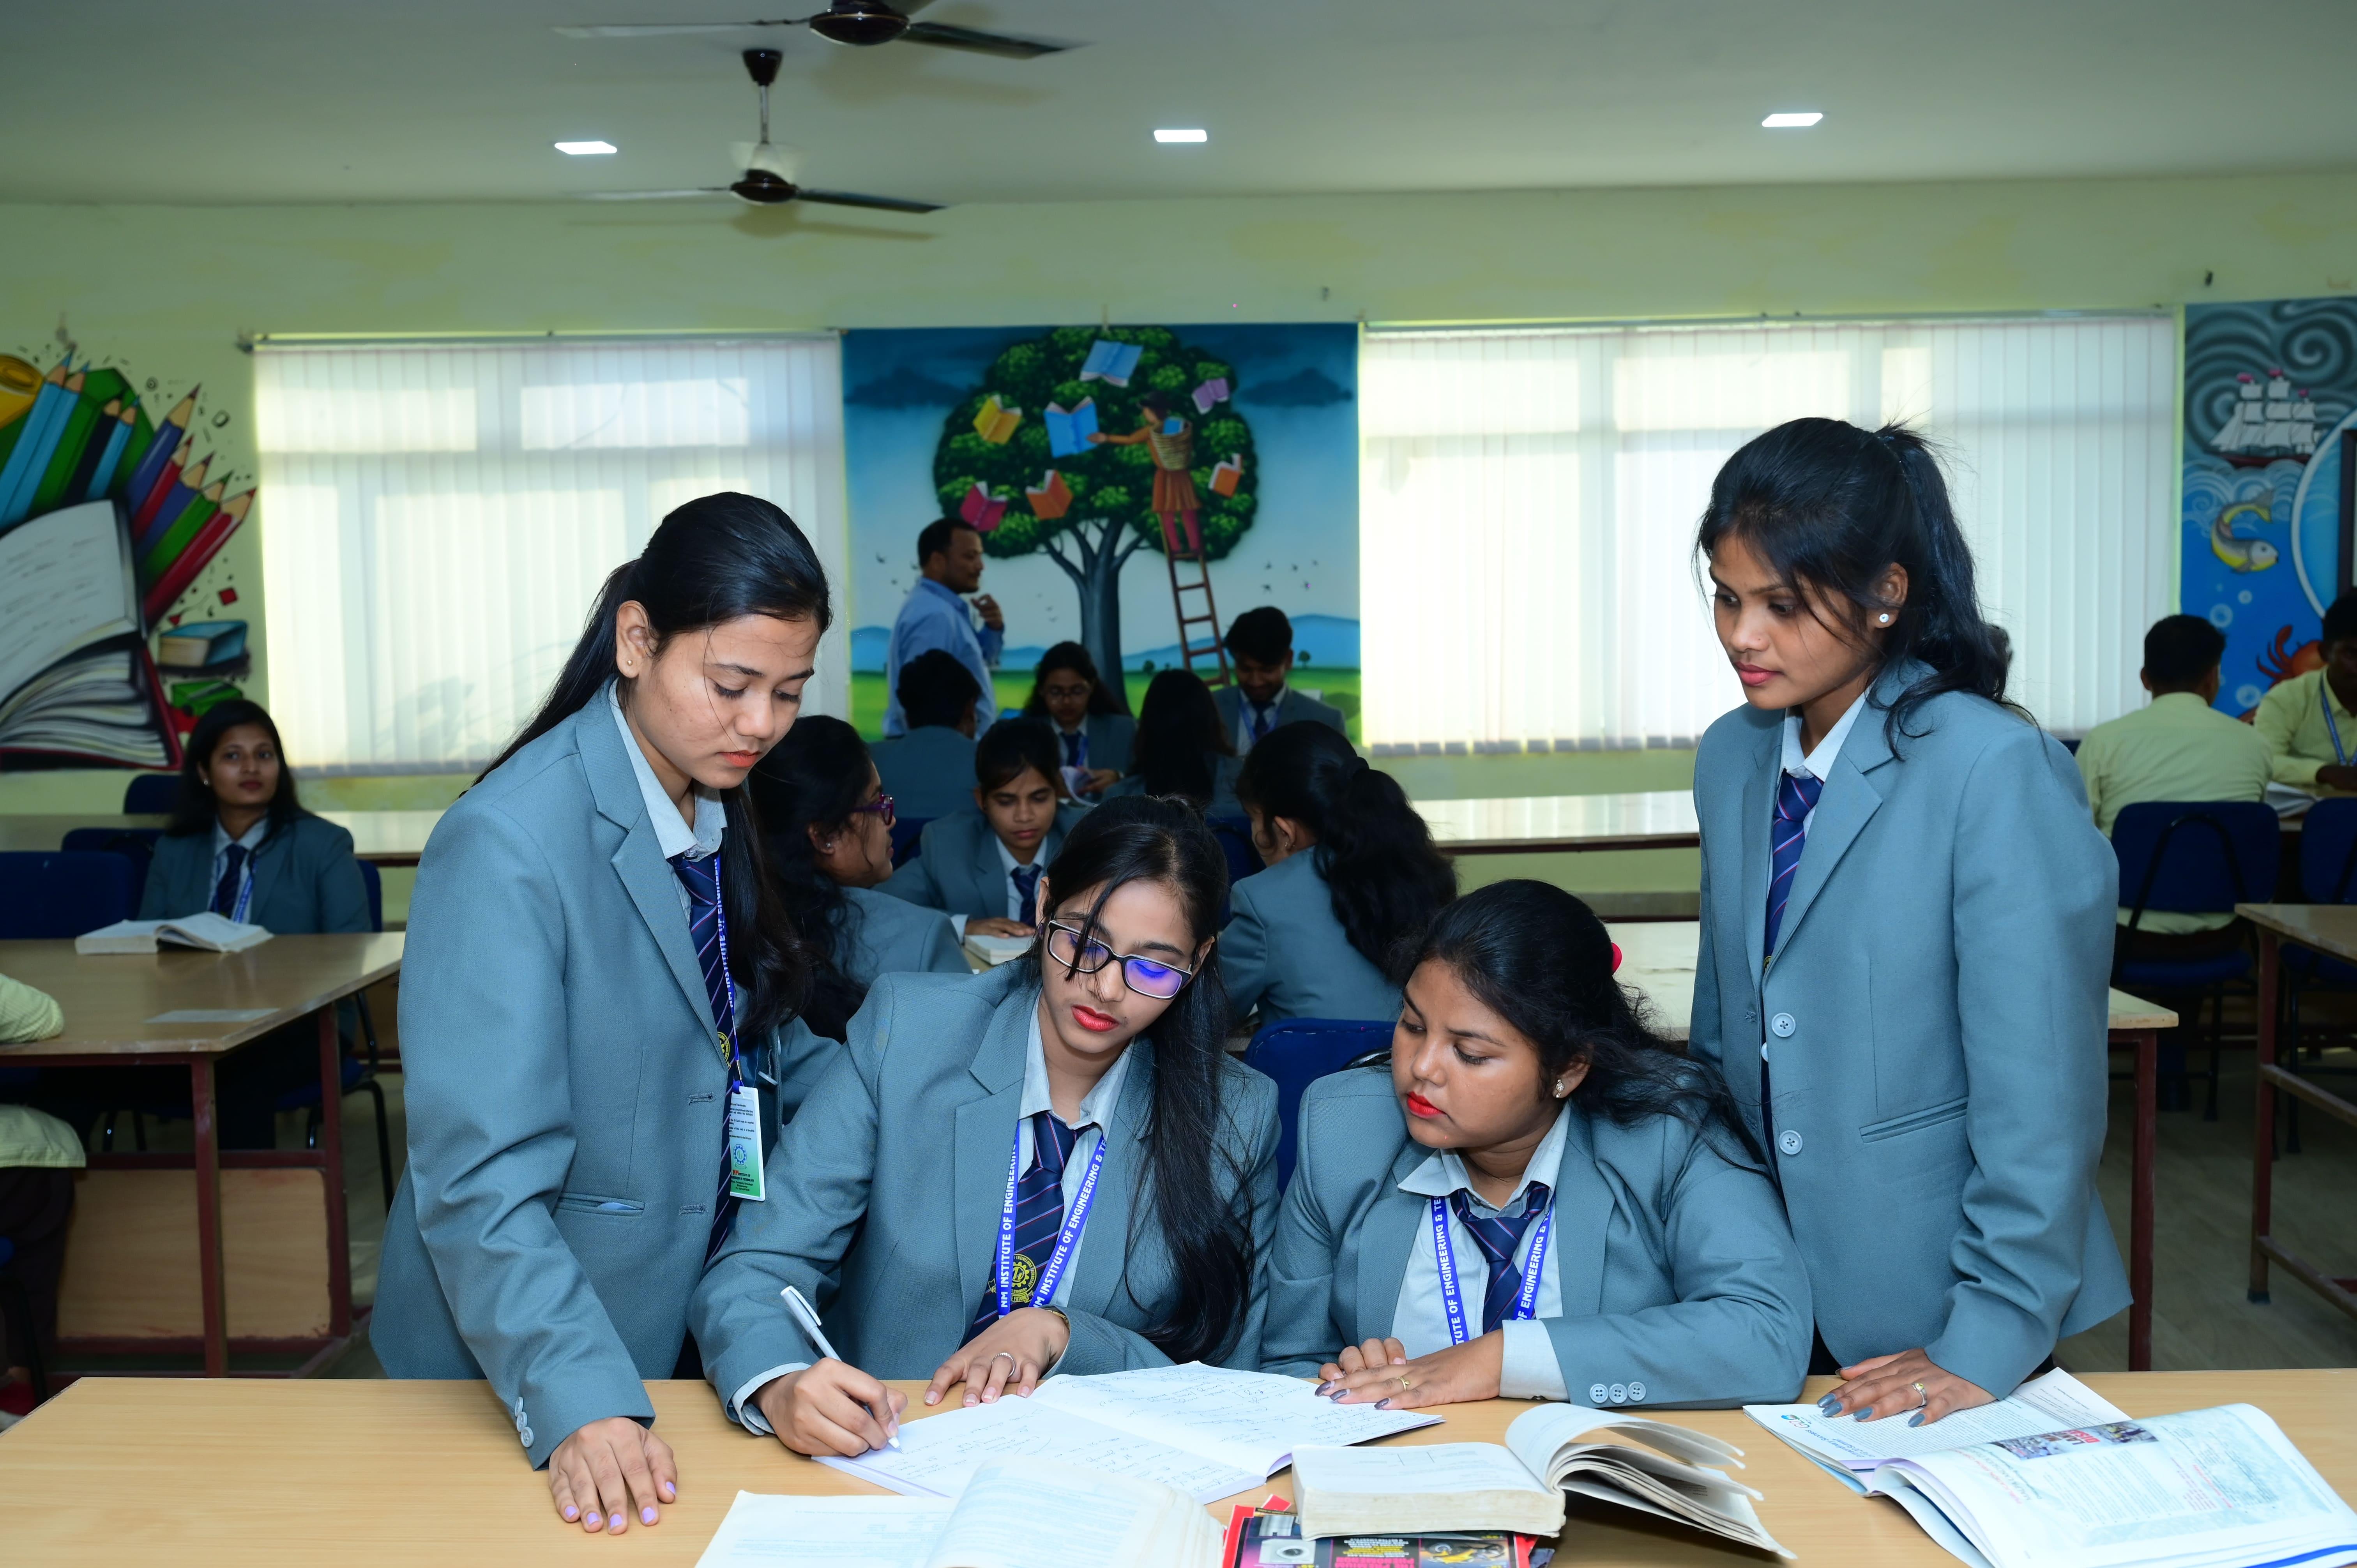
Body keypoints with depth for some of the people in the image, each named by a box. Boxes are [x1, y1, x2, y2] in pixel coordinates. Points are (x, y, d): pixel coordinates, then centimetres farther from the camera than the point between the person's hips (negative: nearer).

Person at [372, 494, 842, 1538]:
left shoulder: (717, 807, 2)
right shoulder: (507, 843, -24)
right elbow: (480, 1178, -27)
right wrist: (576, 1398, -35)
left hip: (691, 1328, 7)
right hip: (526, 1364, -7)